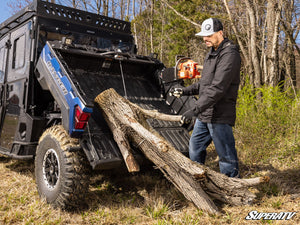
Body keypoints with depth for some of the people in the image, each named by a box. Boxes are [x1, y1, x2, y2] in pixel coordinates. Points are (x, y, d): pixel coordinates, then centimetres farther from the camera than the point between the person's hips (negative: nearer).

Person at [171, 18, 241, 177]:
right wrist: (185, 91, 12)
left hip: (219, 116, -10)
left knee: (226, 156, 1)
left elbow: (217, 88, -26)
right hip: (204, 114, 10)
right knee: (195, 149, 19)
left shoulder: (229, 54, -15)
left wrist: (195, 109, -30)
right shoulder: (211, 53, 16)